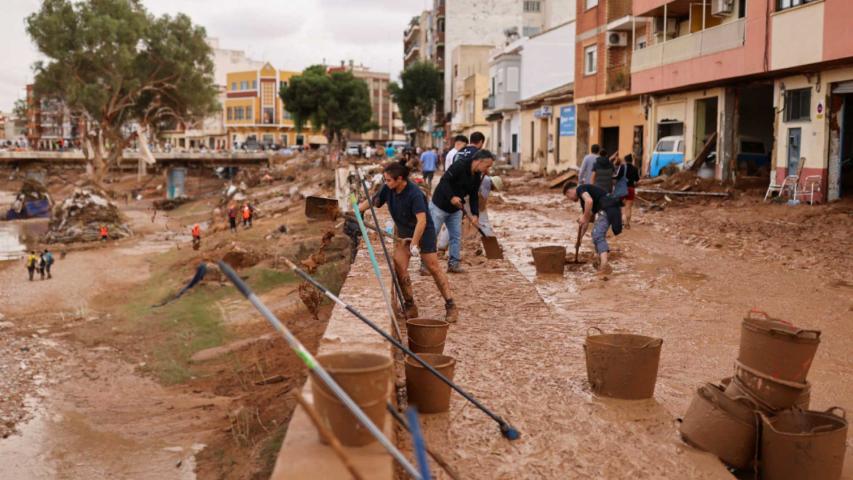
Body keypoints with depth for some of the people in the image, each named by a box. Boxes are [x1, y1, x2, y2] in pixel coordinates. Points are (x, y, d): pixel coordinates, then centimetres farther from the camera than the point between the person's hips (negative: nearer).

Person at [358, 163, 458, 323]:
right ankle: (410, 306, 10)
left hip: (424, 233, -6)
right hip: (403, 233, 6)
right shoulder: (388, 189, -8)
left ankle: (450, 306, 6)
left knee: (434, 268, -3)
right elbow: (373, 201, 6)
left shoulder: (414, 194, -28)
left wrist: (414, 244, -35)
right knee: (399, 268, -4)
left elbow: (422, 220, -34)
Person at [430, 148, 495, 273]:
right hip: (440, 205, -8)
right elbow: (444, 181, -27)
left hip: (456, 209, 8)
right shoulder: (459, 166, -23)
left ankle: (454, 263, 17)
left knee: (456, 236, 8)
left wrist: (475, 214, -6)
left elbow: (474, 196, 6)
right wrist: (451, 197, -39)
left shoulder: (477, 176, 2)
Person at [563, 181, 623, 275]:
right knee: (597, 235, 25)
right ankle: (602, 262, 28)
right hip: (610, 210, 10)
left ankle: (604, 266, -29)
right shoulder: (583, 198, 31)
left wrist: (584, 217, -7)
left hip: (608, 209, -10)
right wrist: (579, 239, 40)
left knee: (598, 236, -15)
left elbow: (589, 201, -20)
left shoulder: (580, 189, 4)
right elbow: (585, 222, 37)